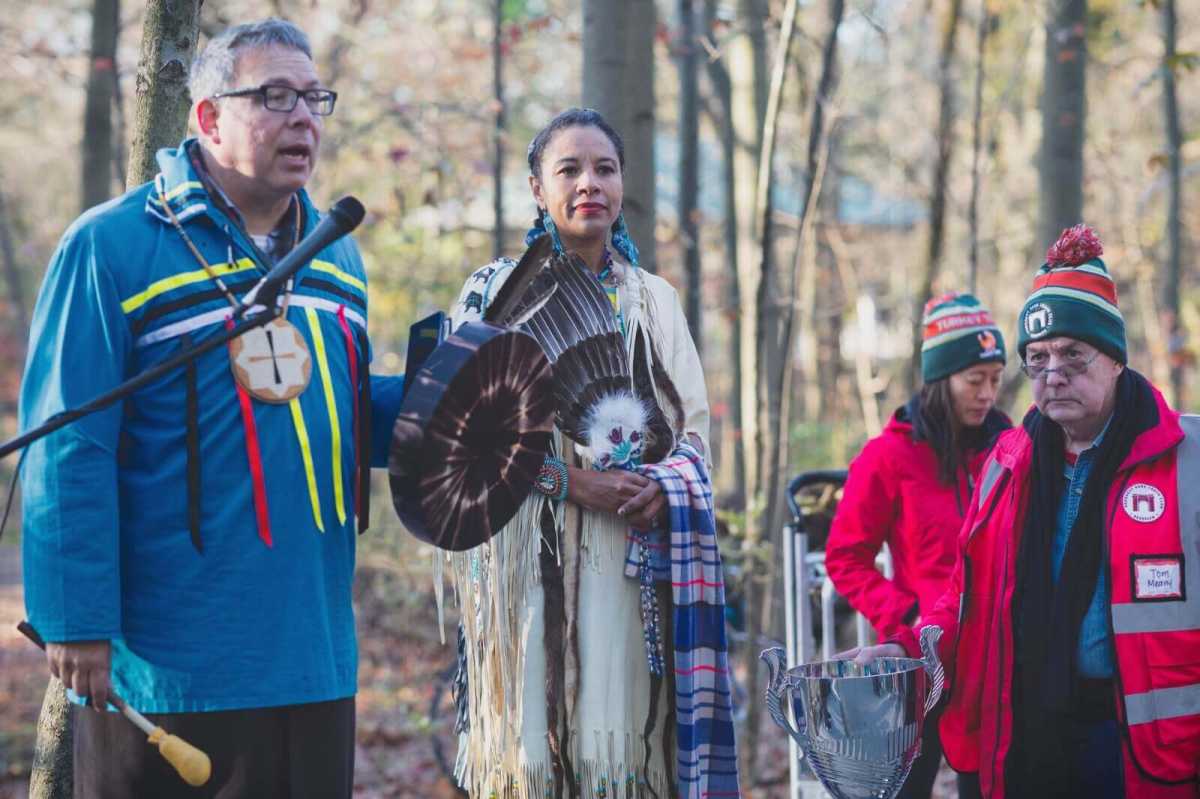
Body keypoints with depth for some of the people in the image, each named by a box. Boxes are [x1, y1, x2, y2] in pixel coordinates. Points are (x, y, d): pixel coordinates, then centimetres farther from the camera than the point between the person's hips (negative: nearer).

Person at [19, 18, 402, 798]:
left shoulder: (336, 253, 13)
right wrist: (77, 620, -16)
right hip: (171, 669, -6)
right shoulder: (112, 246, -8)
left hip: (315, 657, 6)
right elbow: (68, 453, -12)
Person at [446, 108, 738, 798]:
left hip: (633, 562, 3)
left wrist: (664, 485, -10)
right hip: (530, 558, -3)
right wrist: (572, 481, -14)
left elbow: (694, 425, 12)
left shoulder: (654, 299, 14)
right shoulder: (498, 291, 3)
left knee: (626, 739, -2)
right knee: (536, 739, -6)